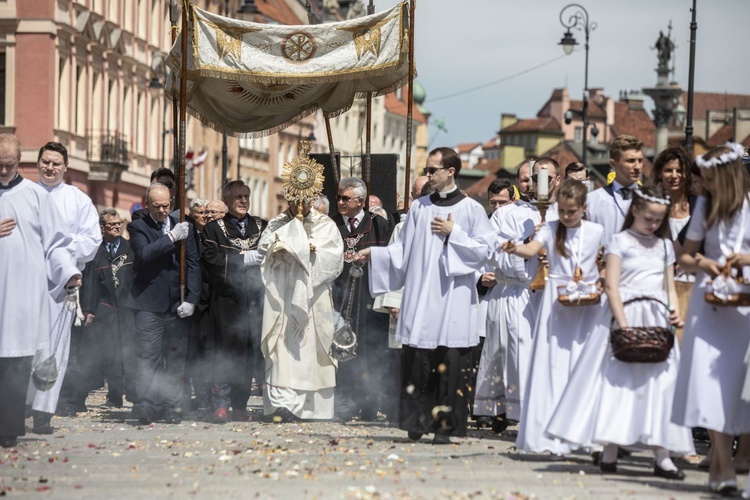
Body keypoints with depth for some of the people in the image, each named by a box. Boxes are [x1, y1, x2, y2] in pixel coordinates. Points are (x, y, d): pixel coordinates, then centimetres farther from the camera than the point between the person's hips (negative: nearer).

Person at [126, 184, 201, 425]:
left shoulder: (183, 226, 11)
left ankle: (173, 406, 9)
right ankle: (146, 405, -15)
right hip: (149, 303, -3)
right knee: (149, 355, -11)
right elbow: (144, 254, -16)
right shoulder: (138, 228, 2)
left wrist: (191, 299, 0)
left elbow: (193, 264, 9)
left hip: (177, 304, 3)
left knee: (176, 357, 5)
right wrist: (171, 237, -18)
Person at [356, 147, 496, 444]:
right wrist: (375, 253, 1)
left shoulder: (471, 209, 3)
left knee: (450, 361, -6)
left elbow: (485, 249, -2)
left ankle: (445, 425, -2)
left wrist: (453, 234, -9)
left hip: (453, 296, -3)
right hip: (420, 294, 3)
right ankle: (418, 421, 4)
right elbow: (403, 249, 14)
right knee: (417, 360, -2)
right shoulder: (419, 208, 13)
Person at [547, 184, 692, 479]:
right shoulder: (621, 242, 1)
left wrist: (675, 311, -3)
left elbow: (670, 287, 18)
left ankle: (662, 456, -2)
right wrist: (622, 323, -18)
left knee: (660, 385, -1)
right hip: (629, 315, -4)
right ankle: (609, 452, -2)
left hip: (658, 322, 4)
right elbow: (612, 286, -7)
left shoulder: (664, 245, 16)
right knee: (620, 382, -6)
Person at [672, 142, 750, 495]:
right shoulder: (705, 205, 12)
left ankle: (719, 462, 8)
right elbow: (685, 257, 16)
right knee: (708, 381, -10)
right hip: (710, 300, 2)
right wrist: (701, 263, -4)